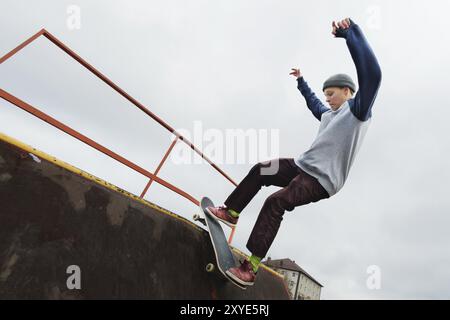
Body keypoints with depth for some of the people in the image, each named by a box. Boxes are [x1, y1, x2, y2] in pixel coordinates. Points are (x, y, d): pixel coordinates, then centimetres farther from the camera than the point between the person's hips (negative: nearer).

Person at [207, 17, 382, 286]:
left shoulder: (358, 110, -5)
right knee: (259, 171, 2)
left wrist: (349, 31, -25)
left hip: (321, 179, -9)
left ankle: (251, 268, -24)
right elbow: (313, 103, 44)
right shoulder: (329, 114, 21)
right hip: (303, 166, 9)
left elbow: (372, 74, -21)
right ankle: (231, 212, 12)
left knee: (275, 203, -25)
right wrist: (301, 81, 55)